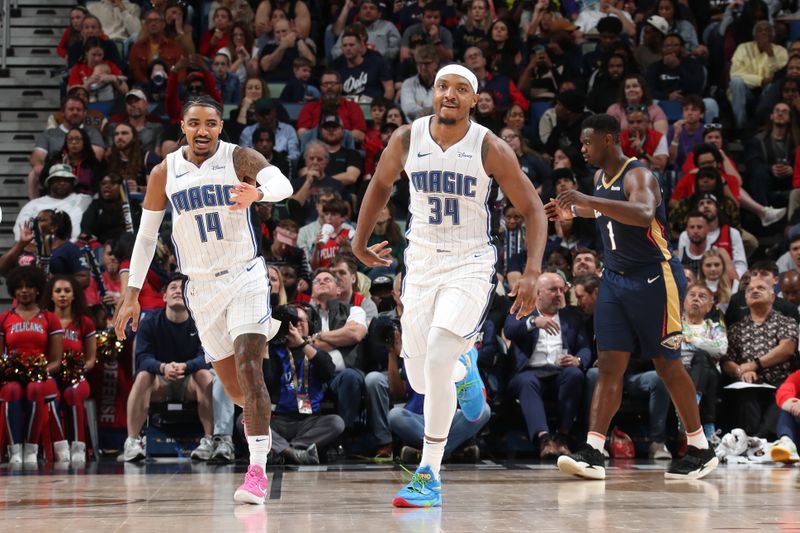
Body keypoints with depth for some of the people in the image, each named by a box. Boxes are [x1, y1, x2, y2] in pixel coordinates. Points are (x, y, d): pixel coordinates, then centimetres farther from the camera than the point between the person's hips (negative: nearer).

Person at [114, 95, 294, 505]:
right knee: (232, 386, 9)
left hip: (246, 276, -3)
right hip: (201, 287, 3)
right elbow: (146, 235, 9)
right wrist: (131, 295, 5)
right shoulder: (164, 174, 1)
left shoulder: (240, 159, -8)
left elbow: (283, 184, -28)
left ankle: (257, 471, -24)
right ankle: (260, 425, 44)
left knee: (248, 365, -21)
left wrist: (258, 191, -51)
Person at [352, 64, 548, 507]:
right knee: (420, 380, 6)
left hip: (470, 265, -4)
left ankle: (429, 477, -13)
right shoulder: (407, 139, -5)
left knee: (437, 361, -22)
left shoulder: (490, 149, -12)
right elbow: (380, 184, 16)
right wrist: (360, 241, 18)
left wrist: (531, 274, -16)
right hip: (421, 264, 4)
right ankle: (463, 369, 44)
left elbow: (532, 209, -6)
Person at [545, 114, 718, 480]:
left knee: (667, 364, 0)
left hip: (654, 280, -7)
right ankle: (592, 453, -12)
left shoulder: (638, 176, -17)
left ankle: (701, 450, 14)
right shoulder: (601, 178, 10)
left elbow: (643, 214, -39)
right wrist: (572, 212, 16)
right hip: (615, 279, 7)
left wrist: (589, 201, -43)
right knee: (609, 364, -4)